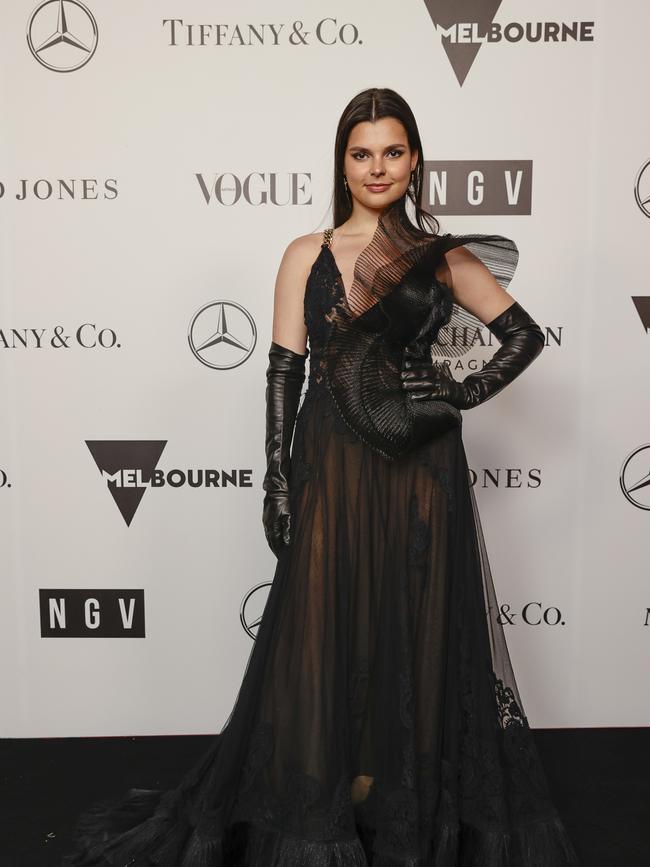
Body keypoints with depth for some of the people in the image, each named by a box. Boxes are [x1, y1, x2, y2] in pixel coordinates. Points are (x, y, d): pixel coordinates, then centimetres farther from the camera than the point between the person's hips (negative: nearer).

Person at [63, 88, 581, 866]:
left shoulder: (442, 257, 6)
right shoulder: (307, 256, 6)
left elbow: (524, 334, 11)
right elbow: (283, 374, 2)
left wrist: (468, 394, -5)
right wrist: (277, 484, -4)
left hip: (420, 475, 1)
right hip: (332, 472, 0)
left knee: (416, 635, 9)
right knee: (326, 635, 6)